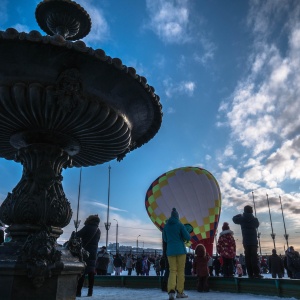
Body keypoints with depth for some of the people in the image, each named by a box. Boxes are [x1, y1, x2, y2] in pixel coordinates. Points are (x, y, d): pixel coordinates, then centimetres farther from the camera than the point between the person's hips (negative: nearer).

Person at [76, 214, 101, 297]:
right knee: (91, 272, 7)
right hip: (93, 252, 6)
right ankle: (90, 291, 8)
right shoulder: (98, 230, 12)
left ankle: (78, 291, -7)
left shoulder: (88, 227, -7)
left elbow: (78, 235, -7)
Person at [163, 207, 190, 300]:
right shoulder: (180, 225, -5)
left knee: (172, 271, 4)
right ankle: (180, 292, 12)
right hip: (180, 250, -3)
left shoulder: (166, 226, 7)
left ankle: (171, 291, -14)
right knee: (180, 271, 7)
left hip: (170, 251, 3)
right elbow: (188, 237, -6)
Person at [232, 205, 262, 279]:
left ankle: (250, 274, 1)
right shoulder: (254, 219, 0)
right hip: (253, 241, -1)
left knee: (248, 257, 3)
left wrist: (241, 215, 20)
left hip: (246, 241, 1)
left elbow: (234, 218, 18)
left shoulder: (242, 219, 1)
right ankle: (256, 273, -10)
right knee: (254, 257, -3)